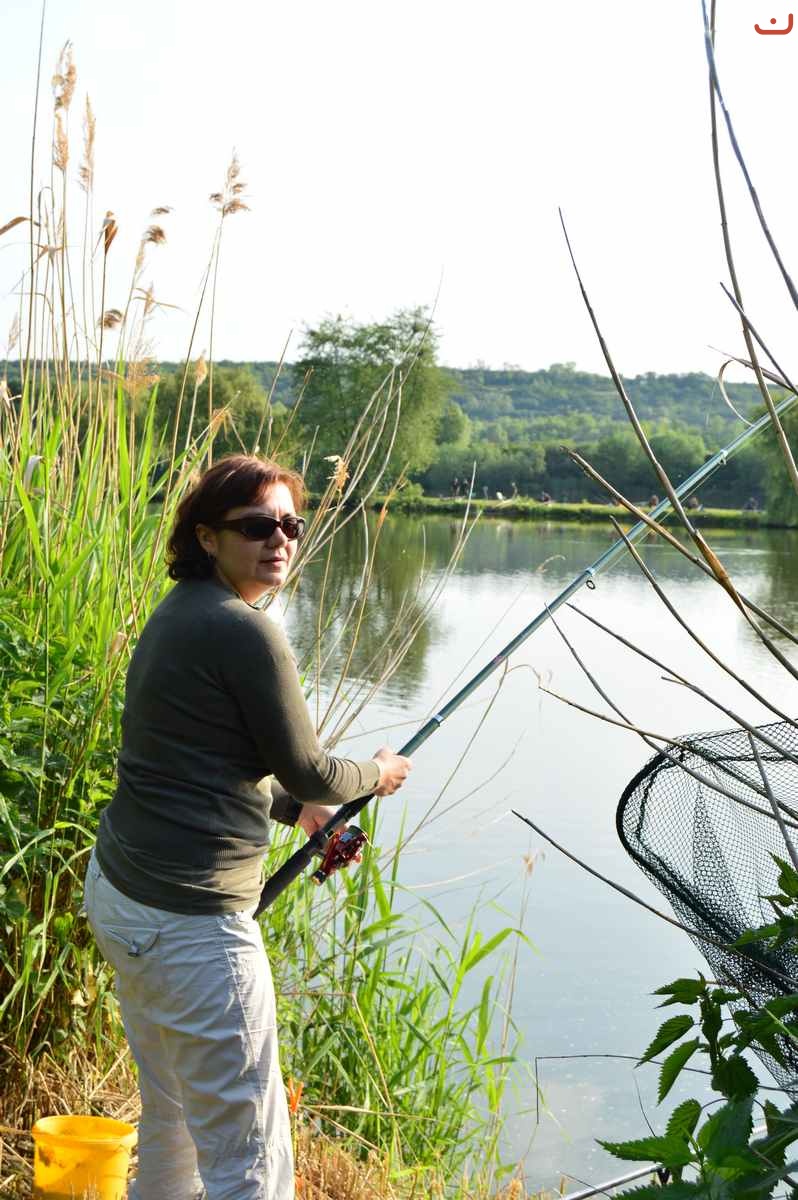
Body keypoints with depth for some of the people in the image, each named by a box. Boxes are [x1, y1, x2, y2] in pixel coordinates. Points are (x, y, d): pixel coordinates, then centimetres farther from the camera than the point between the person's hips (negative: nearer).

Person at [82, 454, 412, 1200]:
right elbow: (304, 770, -9)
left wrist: (299, 812, 20)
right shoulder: (244, 631, -18)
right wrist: (376, 775, 10)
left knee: (168, 1118, 25)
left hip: (117, 888, 10)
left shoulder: (178, 614, 10)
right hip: (189, 920, -10)